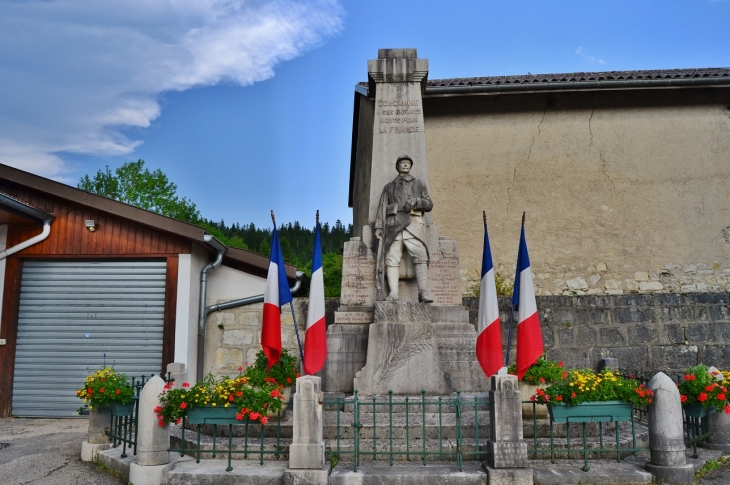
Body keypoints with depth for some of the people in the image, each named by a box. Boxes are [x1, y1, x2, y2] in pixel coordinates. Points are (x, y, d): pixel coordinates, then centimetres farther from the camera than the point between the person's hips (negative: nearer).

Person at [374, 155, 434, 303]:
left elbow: (429, 205, 16)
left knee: (420, 256, -18)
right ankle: (393, 293, -20)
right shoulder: (389, 187, 27)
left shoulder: (419, 184, 25)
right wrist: (378, 226, 6)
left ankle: (423, 293, -26)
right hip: (394, 224, 1)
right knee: (392, 258, -12)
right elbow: (382, 207, 18)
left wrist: (416, 201, -4)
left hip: (413, 223, -1)